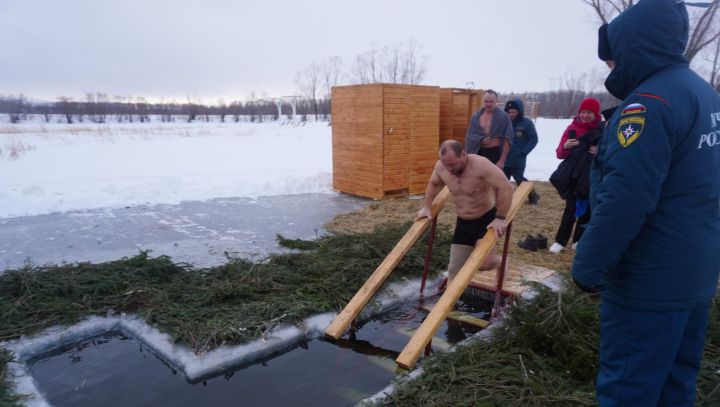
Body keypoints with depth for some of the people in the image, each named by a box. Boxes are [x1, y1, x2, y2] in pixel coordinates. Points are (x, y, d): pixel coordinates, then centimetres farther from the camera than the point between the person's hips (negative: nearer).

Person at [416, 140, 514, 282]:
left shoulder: (480, 165, -29)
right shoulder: (441, 166, -12)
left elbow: (506, 187, -30)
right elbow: (433, 184, 11)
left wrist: (500, 218, -29)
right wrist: (426, 207, 7)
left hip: (487, 218, -5)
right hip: (463, 222, 5)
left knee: (484, 263, -12)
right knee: (454, 269, 4)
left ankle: (499, 262, 24)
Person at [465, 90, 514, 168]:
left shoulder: (503, 117, -3)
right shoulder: (475, 116, 7)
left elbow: (507, 140, -6)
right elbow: (469, 136, 6)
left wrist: (502, 160, -13)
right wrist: (480, 140, -15)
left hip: (495, 153, -4)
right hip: (478, 153, 4)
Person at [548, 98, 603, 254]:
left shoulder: (603, 130, -2)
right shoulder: (572, 128, 0)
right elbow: (560, 154, -1)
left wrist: (600, 152, -15)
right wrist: (565, 147, -23)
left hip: (592, 177, 1)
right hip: (572, 176, -1)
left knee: (586, 209, 8)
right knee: (571, 208, -4)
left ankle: (578, 240, 23)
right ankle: (560, 241, 7)